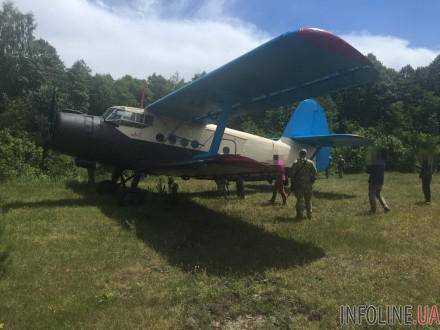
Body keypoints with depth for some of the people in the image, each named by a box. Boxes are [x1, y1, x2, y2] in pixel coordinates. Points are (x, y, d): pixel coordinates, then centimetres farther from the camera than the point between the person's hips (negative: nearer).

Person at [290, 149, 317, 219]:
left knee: (299, 200, 5)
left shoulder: (295, 163, -3)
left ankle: (300, 215, 7)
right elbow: (315, 173, 0)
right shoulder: (310, 163, 0)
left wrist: (292, 184, 3)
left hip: (298, 184, -1)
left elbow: (292, 174, -4)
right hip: (308, 185, 2)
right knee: (308, 200, 13)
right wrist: (312, 181, 11)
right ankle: (309, 215, 19)